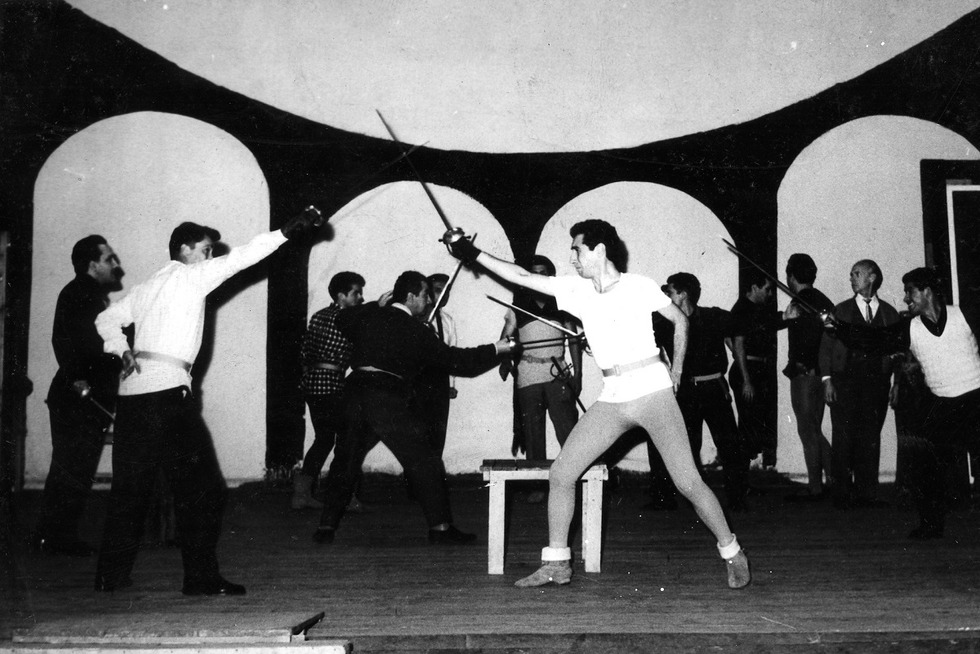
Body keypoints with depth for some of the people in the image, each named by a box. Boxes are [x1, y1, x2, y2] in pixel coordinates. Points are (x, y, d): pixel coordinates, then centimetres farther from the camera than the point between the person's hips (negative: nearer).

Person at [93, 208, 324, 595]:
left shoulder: (147, 287, 21)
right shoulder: (191, 276, 0)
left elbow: (106, 320, 21)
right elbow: (239, 258, -4)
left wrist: (123, 350, 8)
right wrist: (287, 231, -4)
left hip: (132, 392, 8)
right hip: (167, 392, -8)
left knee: (130, 488, 13)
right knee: (200, 488, -3)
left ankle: (111, 574, 18)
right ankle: (201, 577, -2)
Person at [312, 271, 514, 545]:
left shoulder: (368, 315, 10)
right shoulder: (416, 331, -2)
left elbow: (342, 320, 32)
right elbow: (455, 360, 1)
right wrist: (497, 349, 8)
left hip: (355, 392, 5)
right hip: (390, 397, -5)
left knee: (345, 460, 15)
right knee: (423, 461, 3)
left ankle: (326, 525, 16)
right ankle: (440, 526, 4)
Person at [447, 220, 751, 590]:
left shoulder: (639, 286, -4)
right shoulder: (575, 290, 5)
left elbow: (680, 320, 8)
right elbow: (521, 277, 5)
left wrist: (677, 371, 3)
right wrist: (473, 254, 2)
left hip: (654, 393, -4)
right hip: (611, 401, 5)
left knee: (688, 482, -7)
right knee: (560, 474, -2)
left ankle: (733, 556, 14)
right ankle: (556, 564, 11)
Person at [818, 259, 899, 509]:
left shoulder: (889, 313, 11)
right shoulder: (840, 310, 9)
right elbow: (826, 346, 6)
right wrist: (827, 380, -4)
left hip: (876, 383, 1)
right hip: (844, 383, -1)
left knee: (870, 439, 1)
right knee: (844, 439, -4)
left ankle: (867, 493, 10)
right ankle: (842, 495, 3)